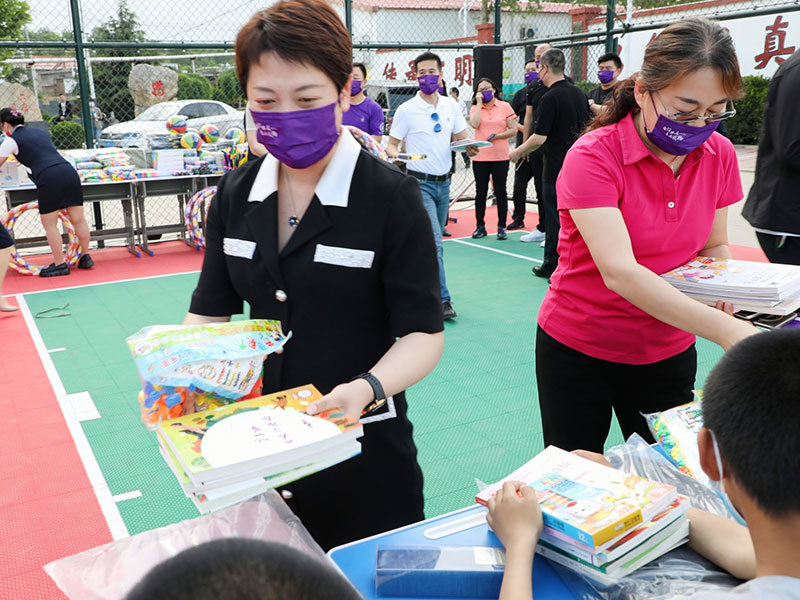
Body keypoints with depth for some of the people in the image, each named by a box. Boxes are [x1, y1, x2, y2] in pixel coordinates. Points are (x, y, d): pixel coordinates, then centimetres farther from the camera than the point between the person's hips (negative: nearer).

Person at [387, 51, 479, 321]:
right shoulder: (406, 110, -5)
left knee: (433, 240, 14)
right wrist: (394, 153, -24)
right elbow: (392, 144, -1)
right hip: (421, 183, -5)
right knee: (434, 241, -13)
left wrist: (470, 147, -9)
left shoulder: (450, 105, 7)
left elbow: (462, 136, 13)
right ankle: (442, 299, -9)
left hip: (444, 182, 5)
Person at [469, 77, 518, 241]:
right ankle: (480, 227, 15)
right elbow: (474, 124, -14)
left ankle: (502, 227, 11)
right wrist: (479, 103, -7)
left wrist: (497, 136, -12)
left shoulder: (505, 106, 3)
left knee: (500, 192, 3)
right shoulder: (475, 108, 6)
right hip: (480, 157, 1)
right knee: (480, 192, 6)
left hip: (500, 156, -1)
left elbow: (513, 130, 0)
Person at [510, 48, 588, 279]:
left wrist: (518, 152, -3)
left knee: (556, 219, 0)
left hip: (556, 168, -8)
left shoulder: (550, 98, -15)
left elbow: (539, 137, -17)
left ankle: (553, 267, 6)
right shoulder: (579, 93, 9)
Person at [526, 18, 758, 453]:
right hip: (579, 350, -4)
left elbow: (714, 245, 10)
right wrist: (726, 331, -40)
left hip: (669, 350, 4)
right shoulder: (593, 157, -22)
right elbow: (619, 271, -32)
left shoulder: (719, 155, -5)